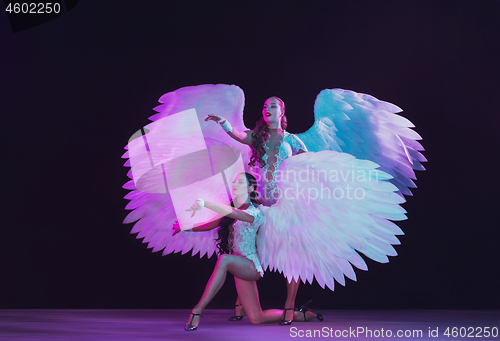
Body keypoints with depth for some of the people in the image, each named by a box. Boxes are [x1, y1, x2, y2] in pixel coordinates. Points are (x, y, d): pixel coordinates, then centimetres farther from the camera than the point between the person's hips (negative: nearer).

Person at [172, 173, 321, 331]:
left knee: (224, 260, -38)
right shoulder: (233, 207, 10)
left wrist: (204, 203, -41)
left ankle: (197, 311, -34)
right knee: (257, 318, 9)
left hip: (251, 266, -8)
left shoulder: (255, 212, -13)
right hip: (239, 267, 8)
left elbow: (232, 212, -33)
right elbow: (210, 225, 9)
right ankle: (301, 315, 29)